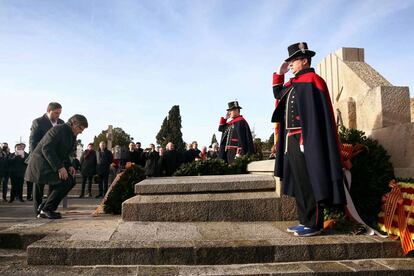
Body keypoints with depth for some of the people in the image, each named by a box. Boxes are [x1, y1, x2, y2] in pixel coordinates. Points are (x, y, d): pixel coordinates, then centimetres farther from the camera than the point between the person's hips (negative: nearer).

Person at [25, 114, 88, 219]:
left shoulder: (71, 136, 12)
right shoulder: (59, 130, -16)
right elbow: (46, 149, -25)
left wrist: (69, 166, -2)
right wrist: (59, 167, -29)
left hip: (50, 164, 10)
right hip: (41, 164, -10)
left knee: (71, 180, 4)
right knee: (65, 181, -19)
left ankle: (44, 208, 10)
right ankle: (46, 210, -6)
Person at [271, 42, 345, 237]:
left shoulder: (312, 79, -8)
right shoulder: (294, 82, 19)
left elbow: (317, 113, -16)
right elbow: (278, 94, 33)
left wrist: (307, 138, -22)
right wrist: (279, 73, 21)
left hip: (305, 140, -10)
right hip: (291, 141, 10)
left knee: (309, 183, -5)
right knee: (298, 182, 12)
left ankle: (314, 225, 3)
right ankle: (305, 221, 21)